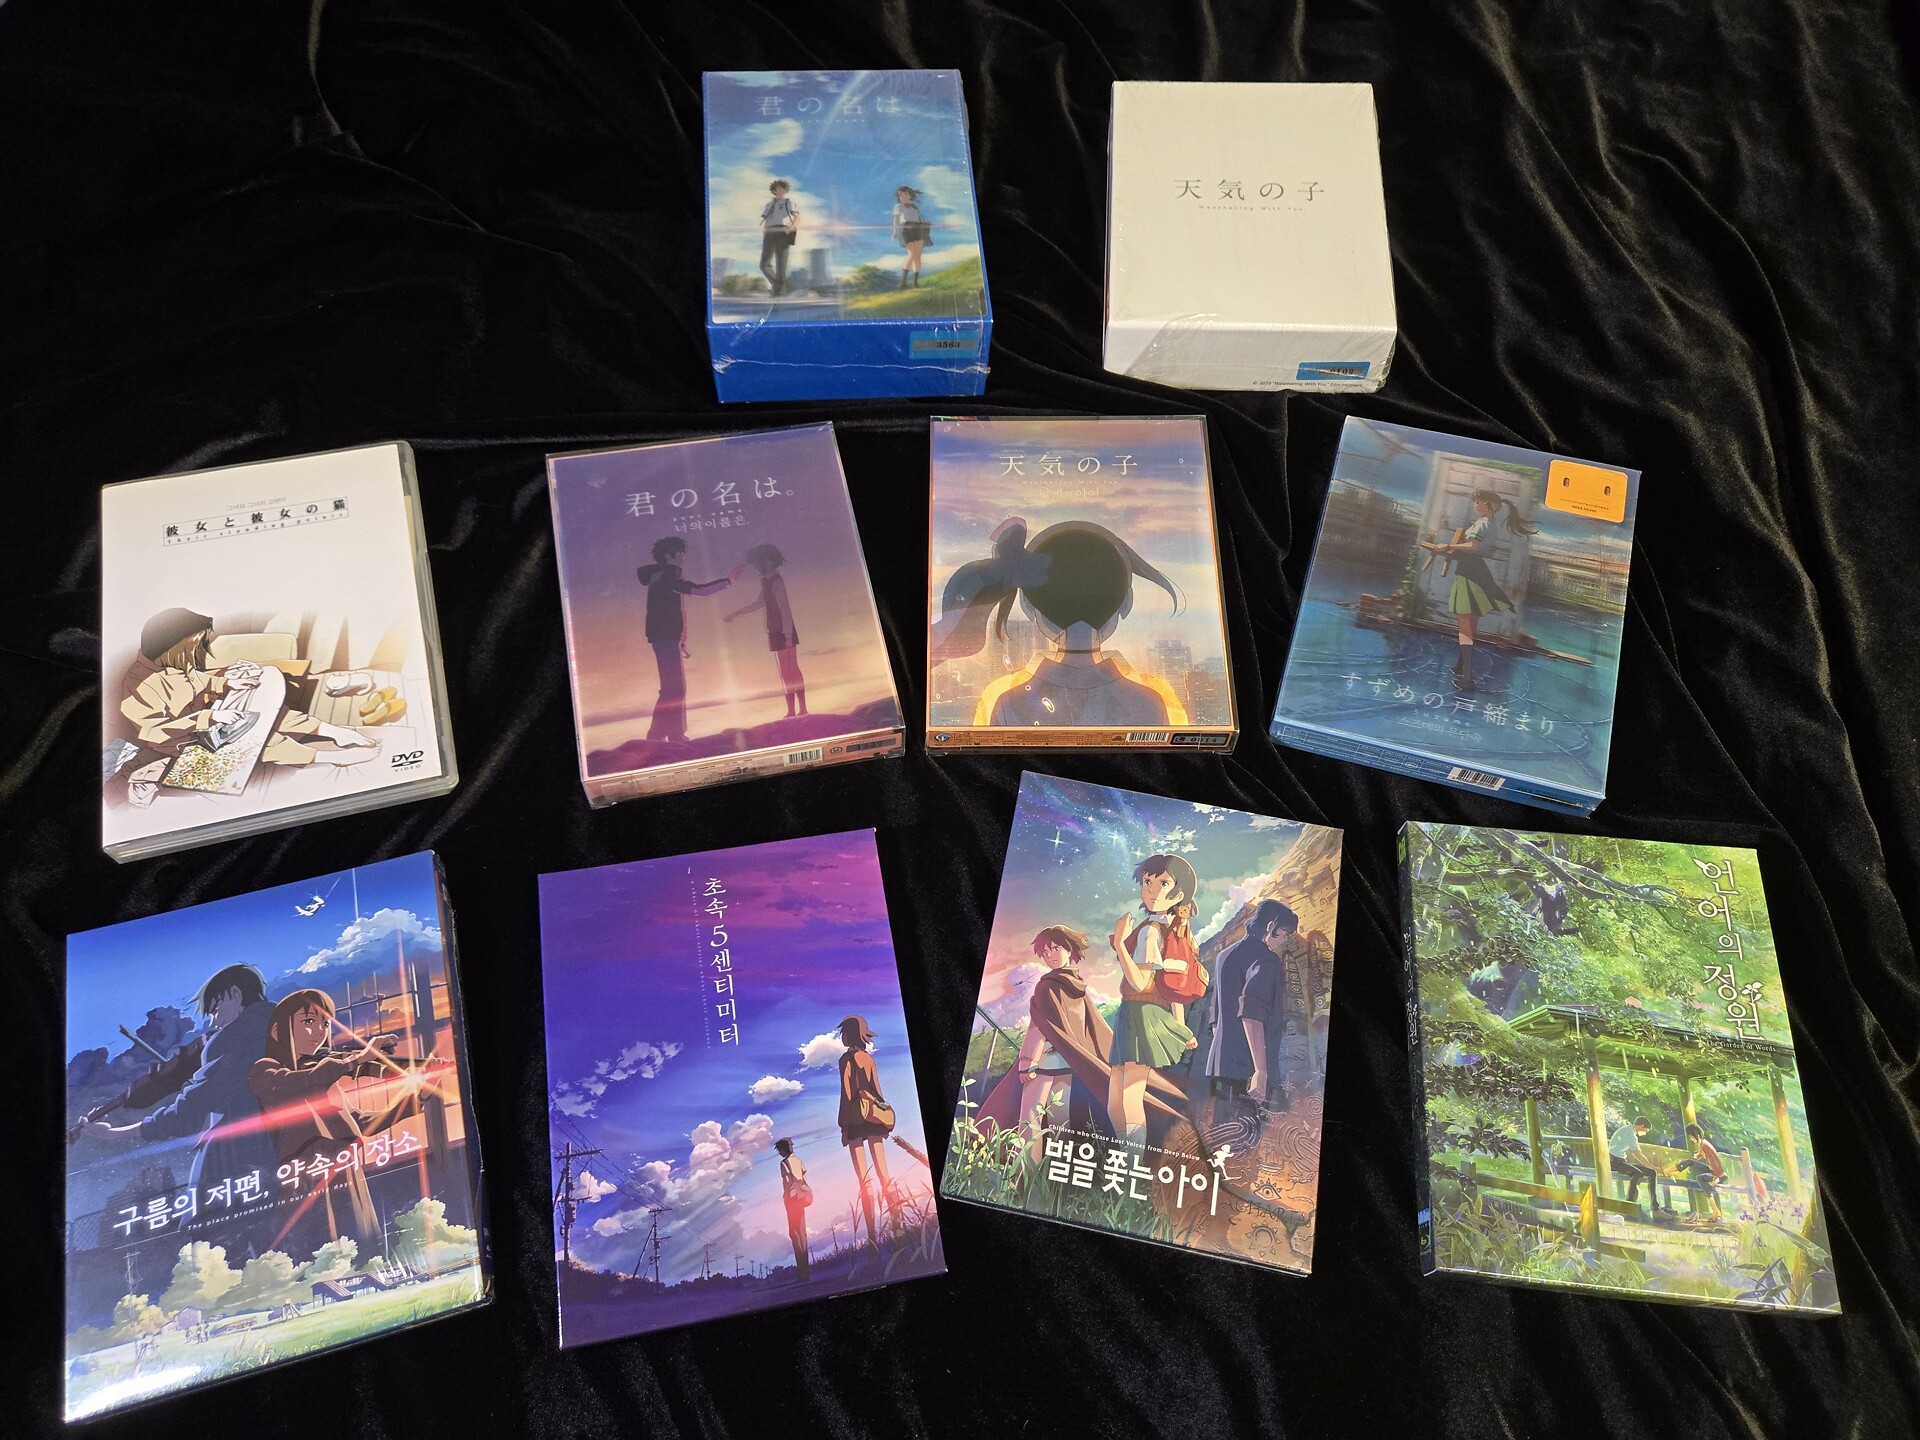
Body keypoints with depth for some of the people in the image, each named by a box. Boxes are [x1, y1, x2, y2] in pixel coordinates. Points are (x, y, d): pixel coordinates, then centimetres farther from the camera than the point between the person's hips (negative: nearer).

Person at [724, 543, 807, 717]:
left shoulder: (776, 582, -15)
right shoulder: (767, 581, 11)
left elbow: (785, 609, -19)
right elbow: (760, 603, 25)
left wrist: (787, 635, -21)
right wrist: (737, 613, 29)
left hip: (783, 634, -9)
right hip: (776, 633, 9)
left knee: (787, 673, -5)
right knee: (793, 671, 10)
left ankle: (792, 711, -2)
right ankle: (802, 709, 15)